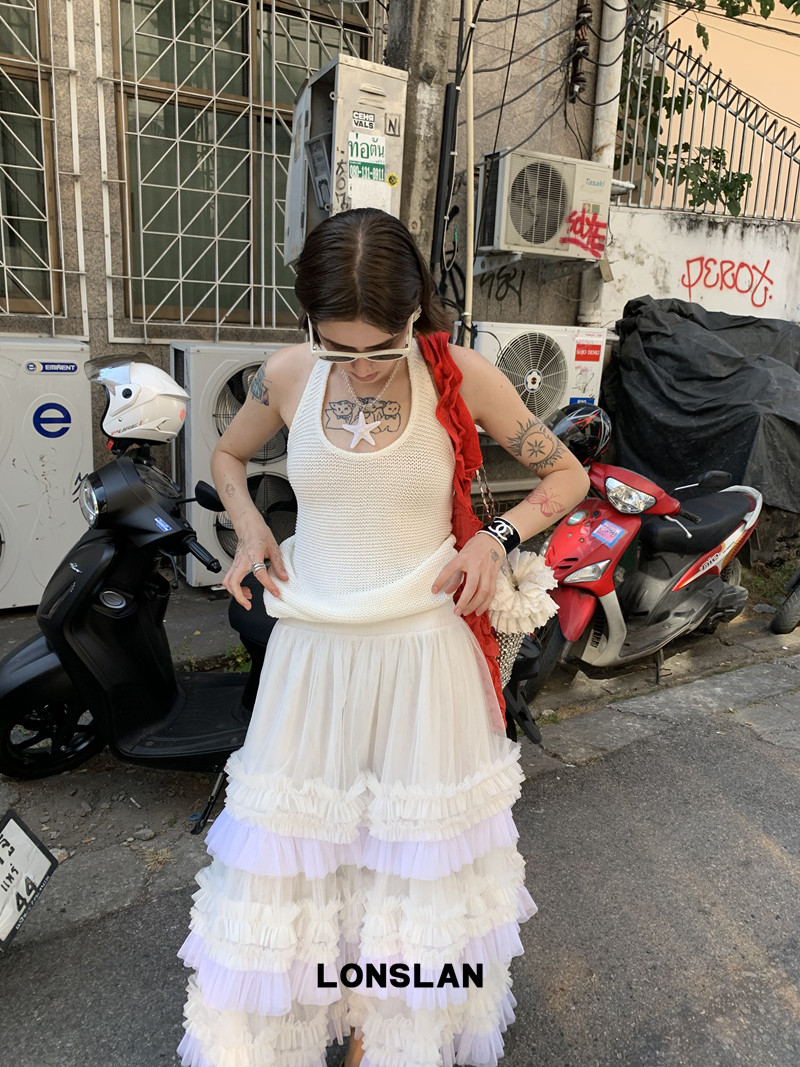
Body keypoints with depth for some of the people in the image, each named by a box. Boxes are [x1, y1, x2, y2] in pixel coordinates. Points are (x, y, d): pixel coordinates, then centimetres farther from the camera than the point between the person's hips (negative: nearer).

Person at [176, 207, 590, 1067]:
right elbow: (227, 455, 17)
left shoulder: (461, 376, -8)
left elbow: (567, 476, 3)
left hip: (422, 653, -1)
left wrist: (496, 539, -13)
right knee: (288, 845, 14)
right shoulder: (286, 376, -3)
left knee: (412, 857, 14)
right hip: (311, 650, 2)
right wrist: (249, 525, -1)